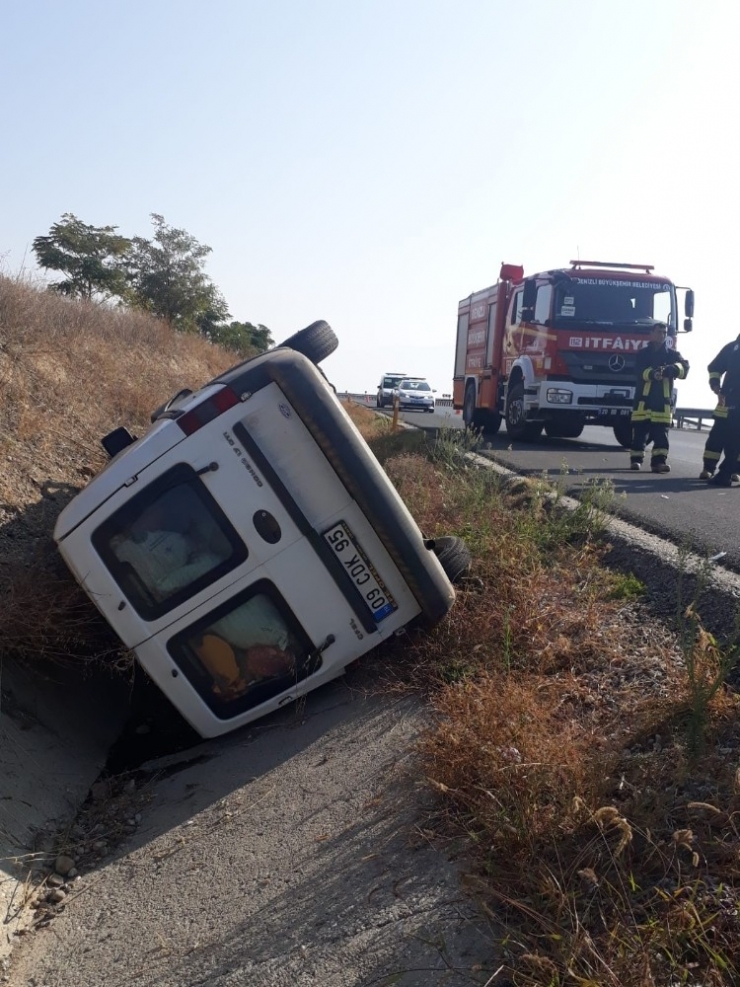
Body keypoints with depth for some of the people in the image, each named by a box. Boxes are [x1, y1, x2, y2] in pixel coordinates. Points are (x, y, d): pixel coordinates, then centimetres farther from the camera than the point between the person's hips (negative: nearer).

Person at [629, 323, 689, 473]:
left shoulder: (672, 354, 13)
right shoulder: (643, 353, 9)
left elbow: (684, 367, -5)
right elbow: (639, 370, -10)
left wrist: (670, 369, -26)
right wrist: (652, 373, -31)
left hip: (663, 399, 1)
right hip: (644, 397, -1)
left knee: (661, 432, -4)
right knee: (640, 431, -1)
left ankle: (659, 461, -4)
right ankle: (636, 459, 8)